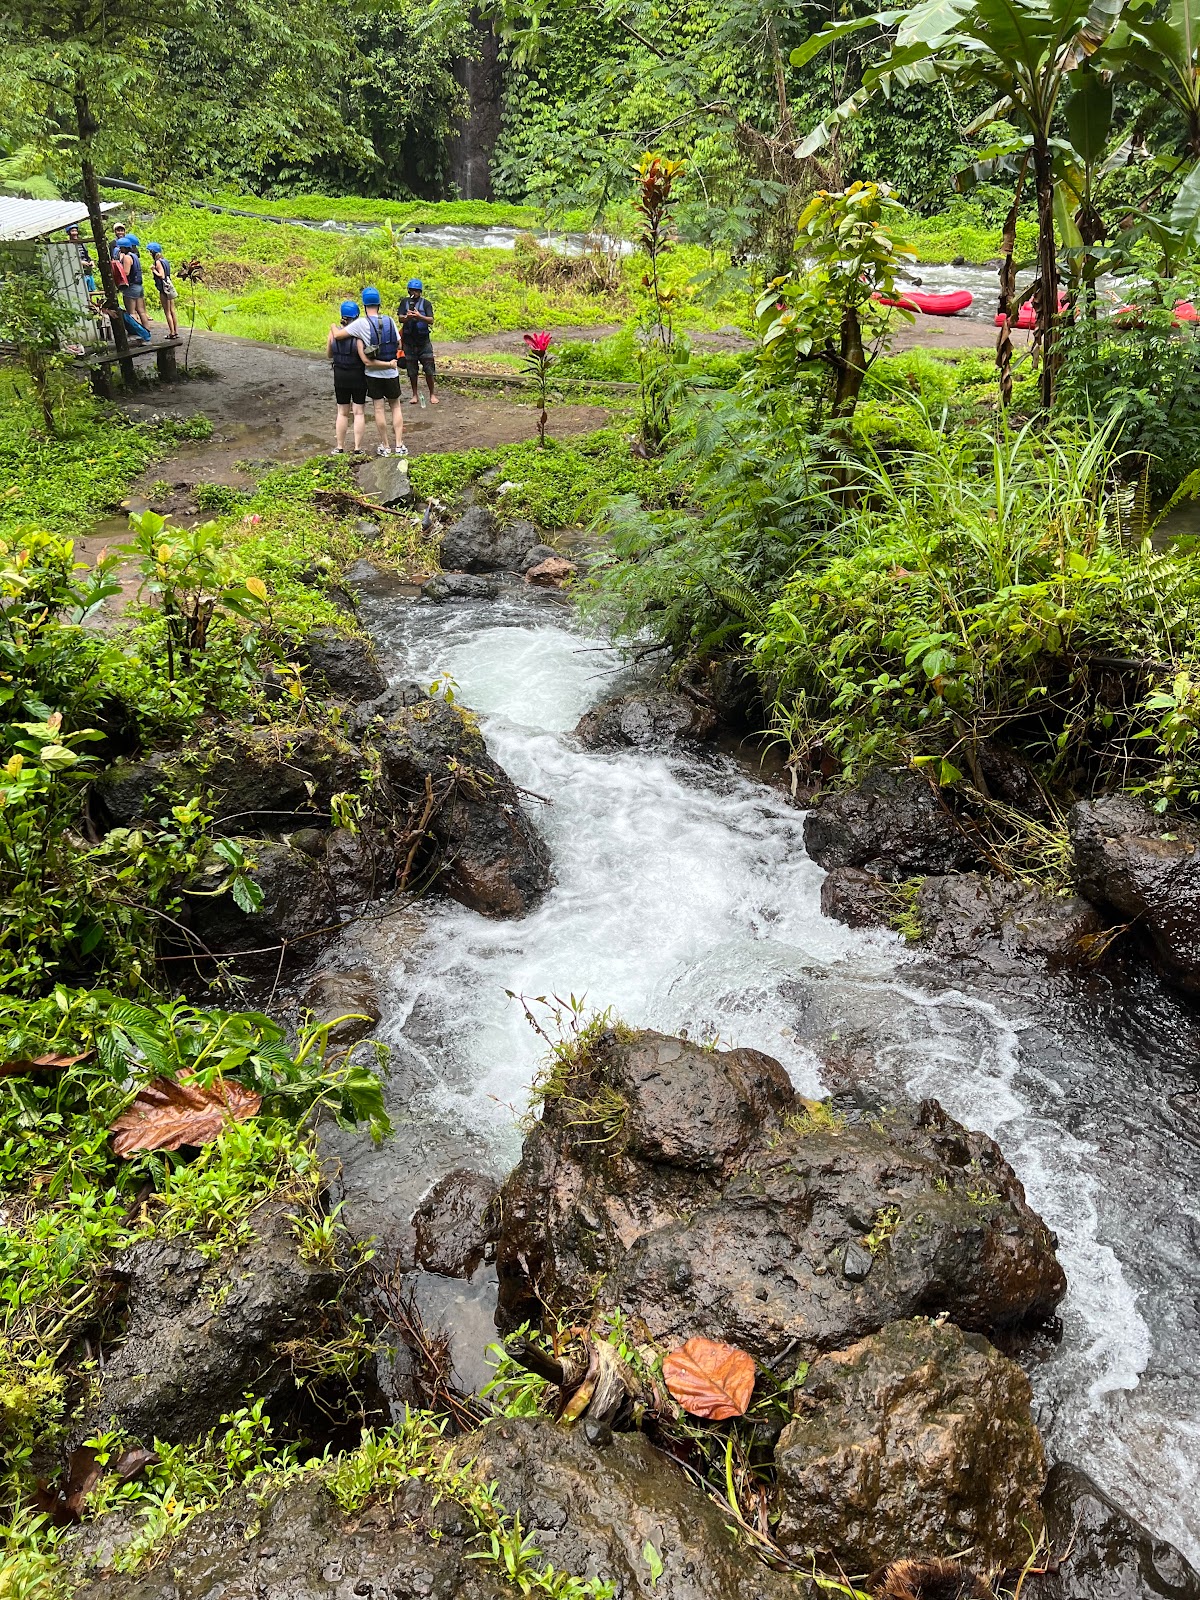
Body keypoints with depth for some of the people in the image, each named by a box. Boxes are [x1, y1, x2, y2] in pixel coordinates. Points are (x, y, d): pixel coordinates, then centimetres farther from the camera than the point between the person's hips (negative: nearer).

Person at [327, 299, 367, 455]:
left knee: (342, 412, 13)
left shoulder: (334, 330, -5)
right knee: (359, 412, 7)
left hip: (340, 376, 3)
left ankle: (339, 447, 17)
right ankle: (357, 448, 6)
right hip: (358, 376, -3)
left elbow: (329, 354, 6)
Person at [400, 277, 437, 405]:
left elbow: (431, 320, -9)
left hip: (424, 340, -2)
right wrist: (408, 317, -26)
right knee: (412, 370, 6)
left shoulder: (426, 303, 1)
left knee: (429, 370, -2)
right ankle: (415, 395, 16)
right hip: (409, 340, 2)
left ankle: (432, 394, 9)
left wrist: (419, 316, -27)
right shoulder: (405, 302, 7)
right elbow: (400, 318, -4)